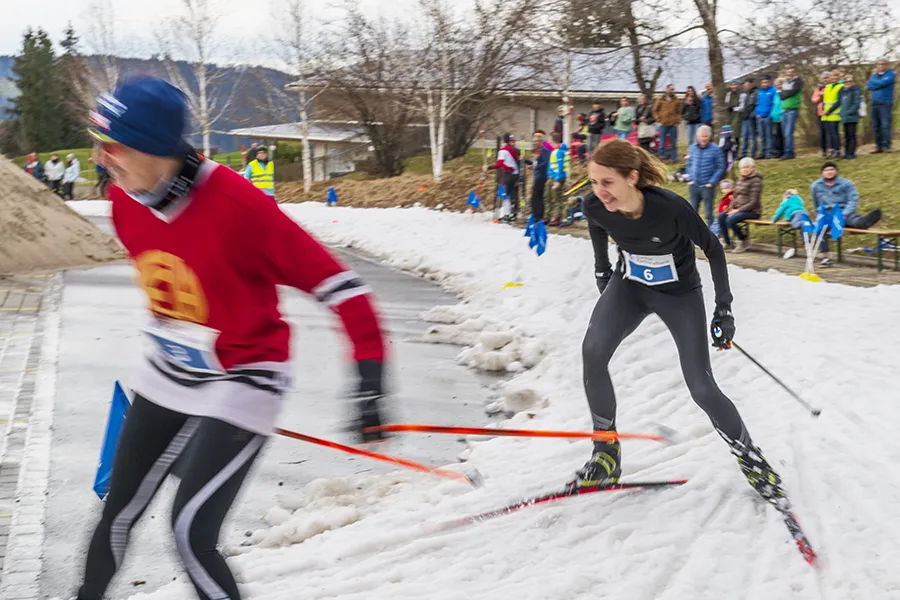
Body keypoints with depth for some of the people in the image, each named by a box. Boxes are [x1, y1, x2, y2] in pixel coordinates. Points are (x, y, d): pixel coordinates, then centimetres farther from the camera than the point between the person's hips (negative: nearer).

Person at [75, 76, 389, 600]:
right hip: (169, 377, 7)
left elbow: (336, 282, -26)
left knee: (191, 535, -16)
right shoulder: (126, 202, -7)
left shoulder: (235, 204, -29)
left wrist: (370, 379, -30)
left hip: (242, 383, -7)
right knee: (118, 516, 15)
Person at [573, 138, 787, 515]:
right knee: (593, 351, -24)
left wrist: (724, 310, -15)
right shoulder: (595, 206, -22)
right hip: (629, 286, 3)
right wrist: (602, 271, 17)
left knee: (701, 388, -7)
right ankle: (606, 455, -10)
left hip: (679, 293, -3)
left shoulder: (670, 208, -34)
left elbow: (713, 250, -17)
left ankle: (752, 461, 17)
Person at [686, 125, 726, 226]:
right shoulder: (693, 148, 5)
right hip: (694, 185, 4)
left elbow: (721, 168, -5)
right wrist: (690, 178, 2)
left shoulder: (715, 149, -6)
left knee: (709, 214, 2)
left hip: (707, 186, -4)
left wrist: (712, 182, -11)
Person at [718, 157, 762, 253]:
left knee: (730, 220, -28)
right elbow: (736, 197, 19)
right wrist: (731, 208, 0)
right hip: (740, 210, 8)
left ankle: (745, 242, -8)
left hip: (753, 211, -8)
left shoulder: (755, 181, -11)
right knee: (721, 217, -12)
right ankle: (727, 243, -6)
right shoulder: (741, 180, 14)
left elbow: (753, 202, -17)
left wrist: (738, 210, -19)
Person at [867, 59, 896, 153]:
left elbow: (882, 83, -15)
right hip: (875, 103, 6)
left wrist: (873, 82, 3)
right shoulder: (874, 75, 18)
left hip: (885, 103, -6)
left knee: (885, 125, -13)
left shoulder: (890, 74, 0)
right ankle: (879, 146, 9)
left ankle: (886, 146, -14)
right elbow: (869, 86, 4)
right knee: (876, 126, 4)